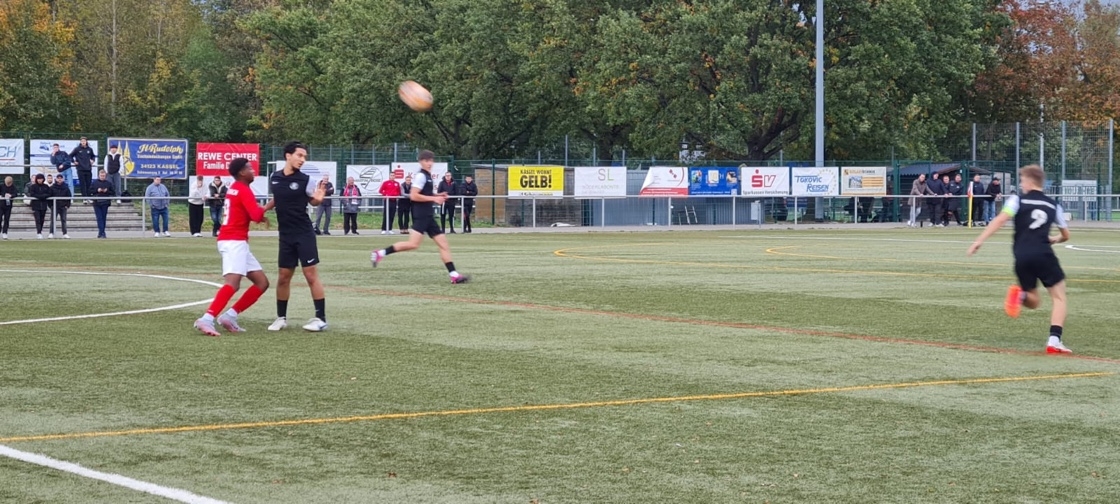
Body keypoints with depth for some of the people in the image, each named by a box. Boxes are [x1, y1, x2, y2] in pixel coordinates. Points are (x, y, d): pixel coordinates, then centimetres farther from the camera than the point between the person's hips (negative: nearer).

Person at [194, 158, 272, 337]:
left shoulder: (235, 189, 19)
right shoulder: (243, 190, -10)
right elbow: (256, 215, -21)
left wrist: (260, 215, 4)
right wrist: (263, 208, 2)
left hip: (236, 242, 10)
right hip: (234, 241, -10)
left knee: (262, 282, 9)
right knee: (233, 282, -24)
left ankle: (230, 316, 3)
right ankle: (207, 320, -36)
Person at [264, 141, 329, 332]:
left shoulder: (305, 180, -9)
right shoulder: (275, 178, 2)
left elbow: (313, 201, 4)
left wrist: (319, 199, -17)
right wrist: (263, 209, 8)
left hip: (304, 234, -4)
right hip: (285, 235, 4)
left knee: (311, 275, -6)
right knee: (284, 277, 9)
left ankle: (320, 318, -1)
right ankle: (281, 318, 20)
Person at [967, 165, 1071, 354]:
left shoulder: (1018, 199, 7)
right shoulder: (1053, 205, 14)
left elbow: (1000, 219, -9)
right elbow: (1065, 235, 23)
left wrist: (979, 240, -12)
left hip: (1022, 257, 1)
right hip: (1043, 254, -1)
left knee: (1034, 302, 18)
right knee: (1059, 296, 8)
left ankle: (1020, 294, -18)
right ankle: (1054, 340, -11)